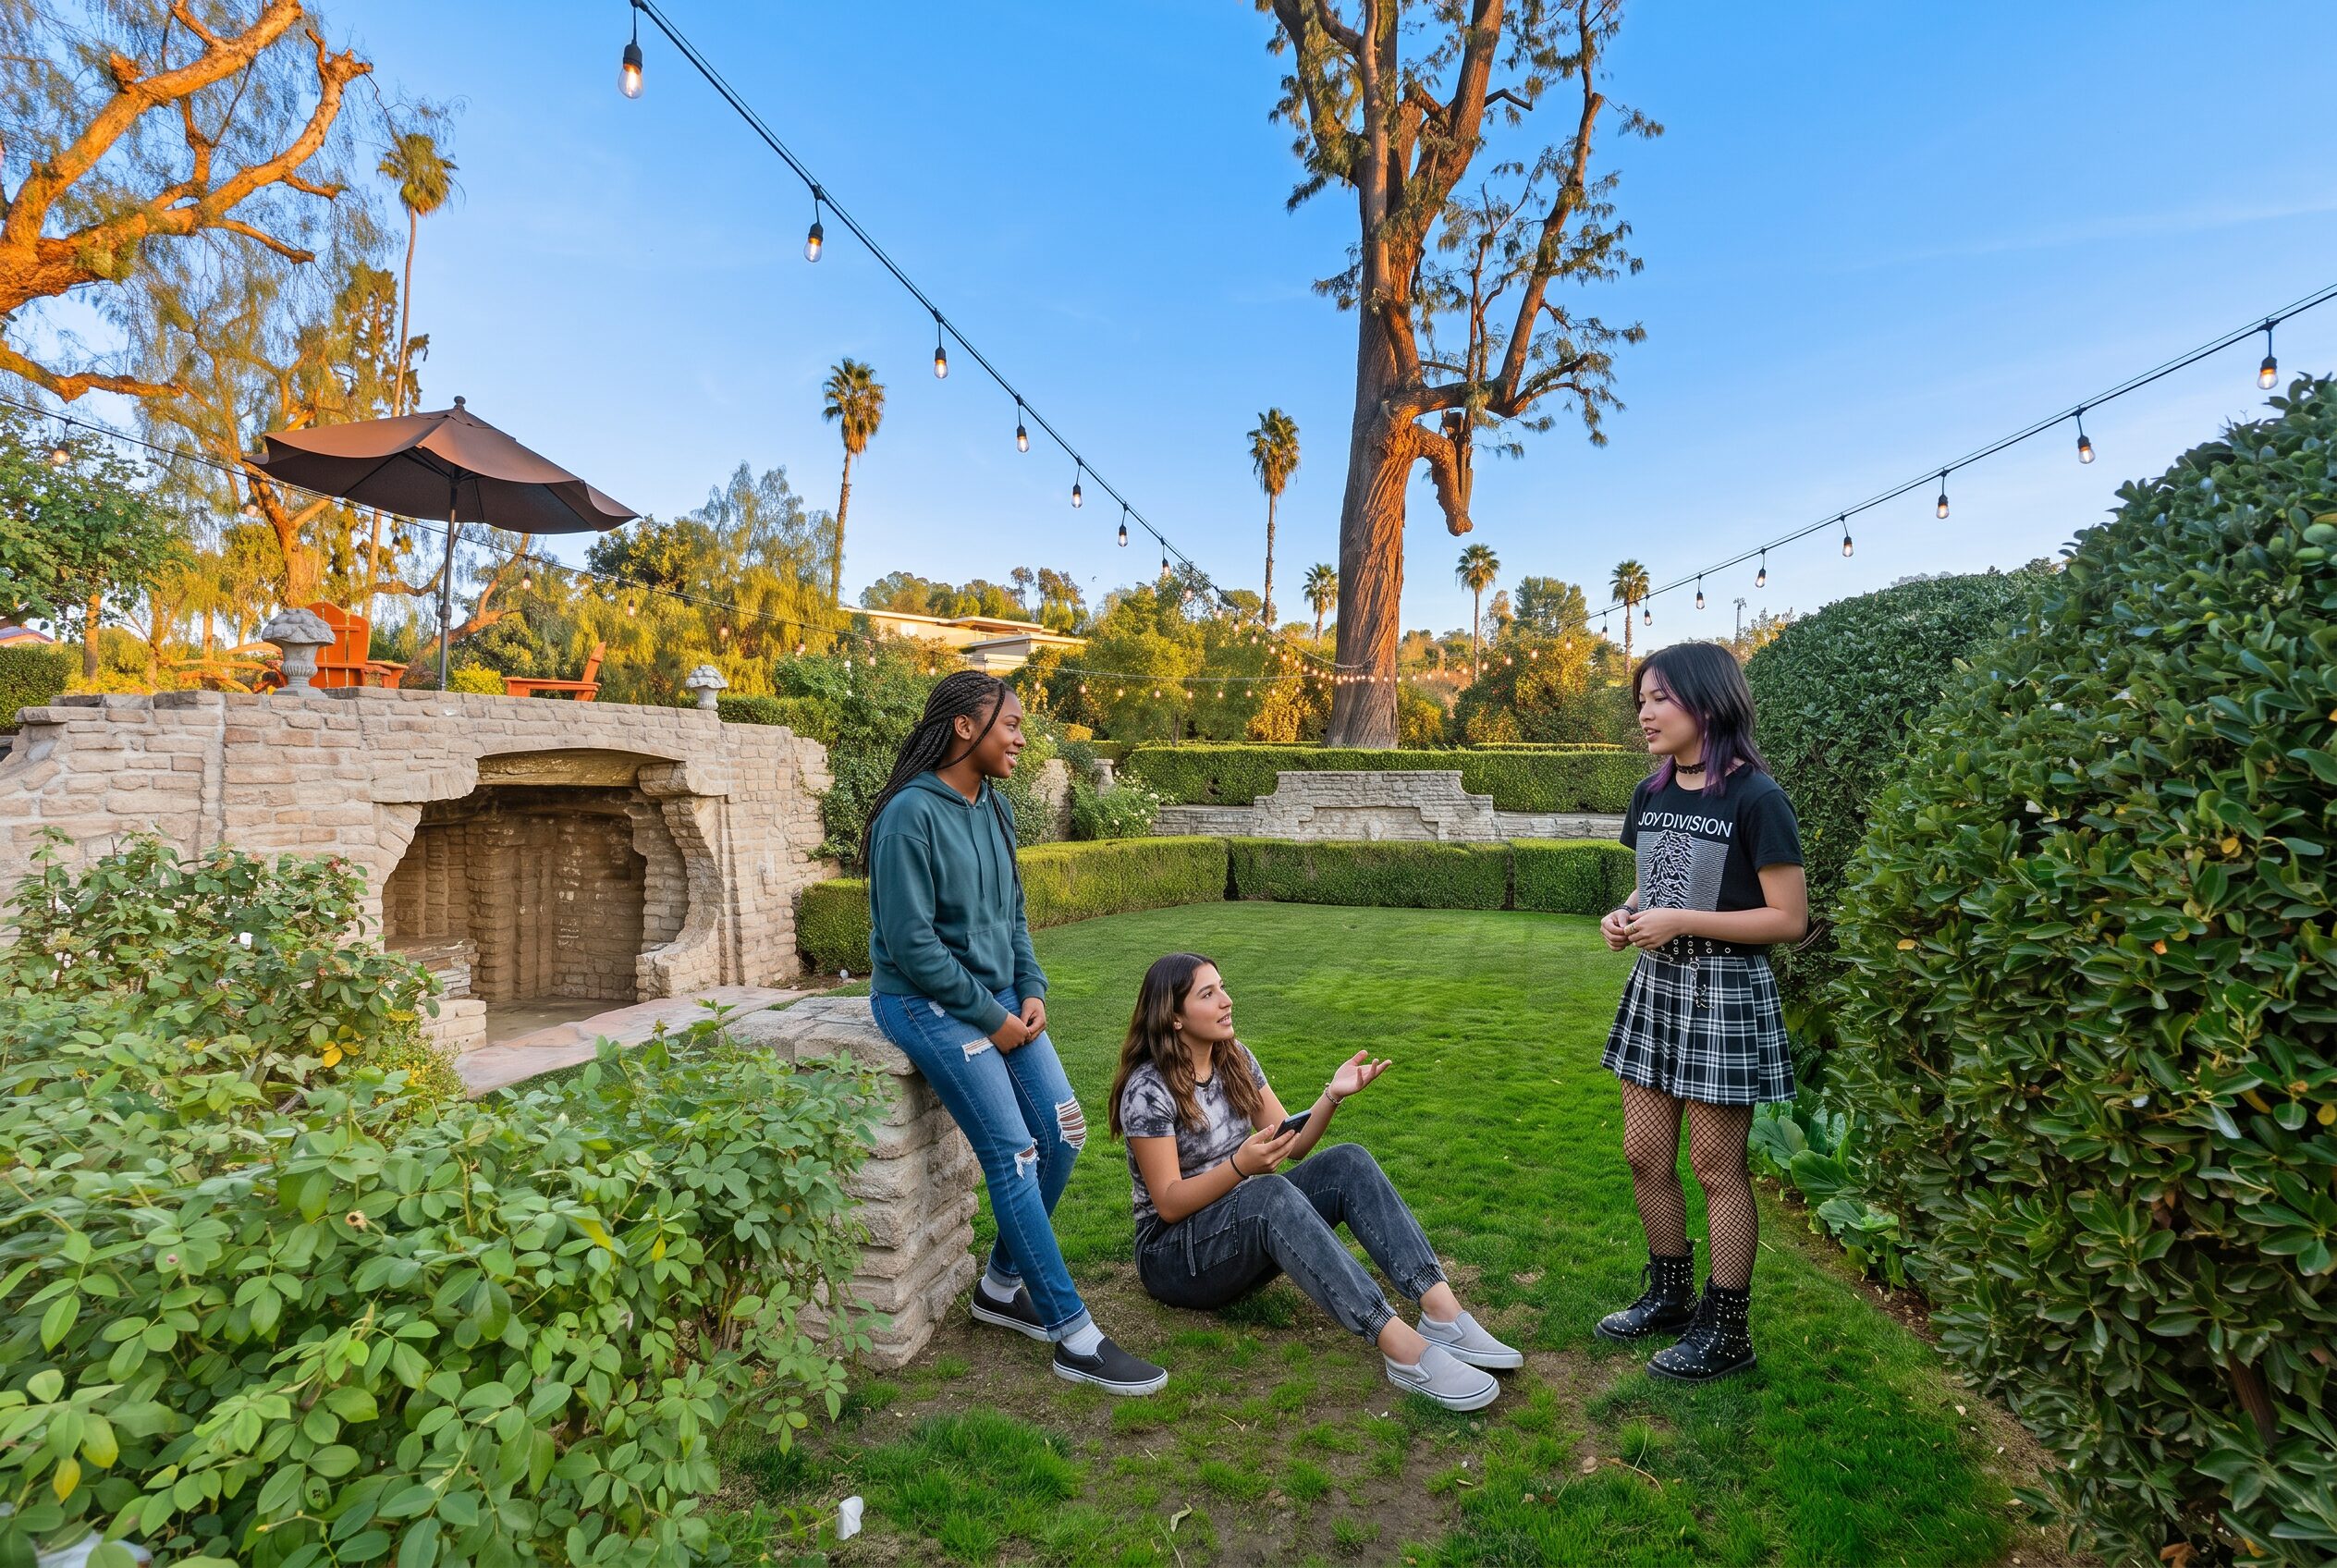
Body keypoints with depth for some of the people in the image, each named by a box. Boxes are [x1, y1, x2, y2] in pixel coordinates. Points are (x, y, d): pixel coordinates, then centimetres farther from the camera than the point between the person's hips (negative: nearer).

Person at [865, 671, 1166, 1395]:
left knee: (1064, 1133, 5)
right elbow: (911, 943, -19)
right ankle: (1073, 1336, 3)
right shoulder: (912, 814, -18)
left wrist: (1031, 992, 1)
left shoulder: (992, 808, 6)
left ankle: (1003, 1285, 25)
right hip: (929, 1003, -8)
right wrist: (989, 1017, -14)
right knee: (1013, 1156, -9)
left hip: (998, 996, 8)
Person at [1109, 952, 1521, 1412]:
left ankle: (1442, 1311, -30)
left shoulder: (1234, 1058, 3)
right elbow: (1169, 1203, -19)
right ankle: (1401, 1347, -45)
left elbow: (1293, 1144, 3)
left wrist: (1333, 1095, -14)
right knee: (1271, 1194, -38)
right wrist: (1241, 1165, -34)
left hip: (1246, 1226, 7)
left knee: (1347, 1163, -18)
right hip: (1175, 1254, -7)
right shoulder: (1149, 1090, -17)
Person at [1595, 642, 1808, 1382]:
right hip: (1655, 984, 7)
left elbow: (1789, 919, -15)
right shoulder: (1650, 794, 6)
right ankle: (1669, 1297, 33)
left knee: (1716, 1166, 5)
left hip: (1725, 990, -7)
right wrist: (1624, 914, -2)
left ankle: (1727, 1330, 22)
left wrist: (1682, 921, -21)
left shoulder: (1754, 798, -14)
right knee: (1645, 1155, 13)